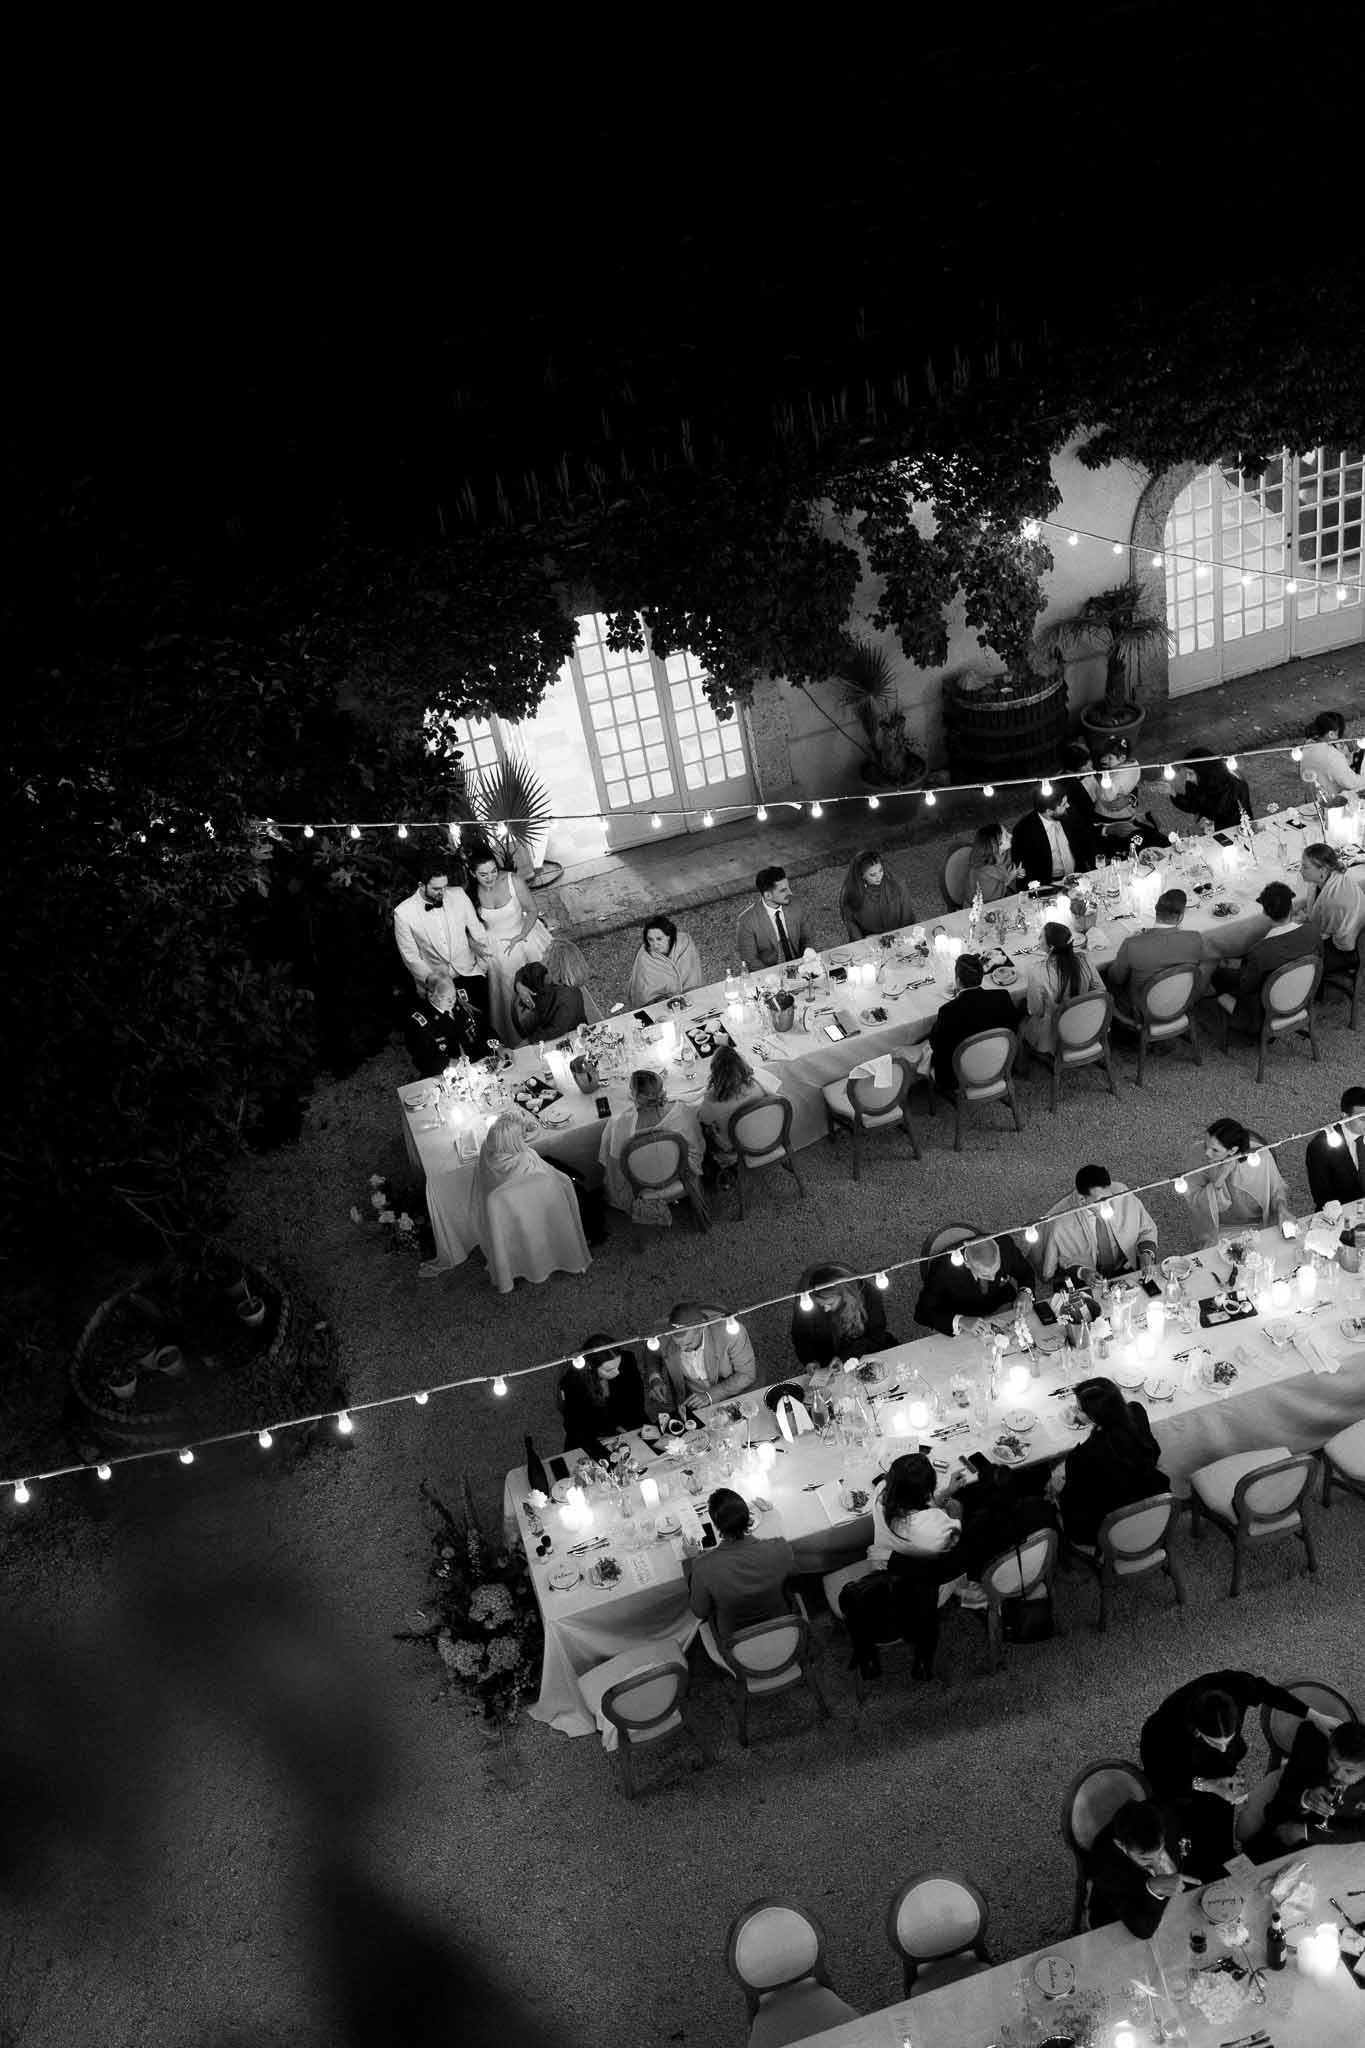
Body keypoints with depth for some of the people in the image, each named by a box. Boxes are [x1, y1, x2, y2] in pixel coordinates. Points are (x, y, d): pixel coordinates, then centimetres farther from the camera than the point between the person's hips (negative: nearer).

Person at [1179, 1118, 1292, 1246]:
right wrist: (1220, 1179, -30)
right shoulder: (1200, 1159, -17)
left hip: (1262, 1226, 0)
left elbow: (1277, 1186, 0)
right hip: (1224, 1230, 0)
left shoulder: (1259, 1155, -17)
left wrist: (1282, 1207, -19)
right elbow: (1193, 1205, -19)